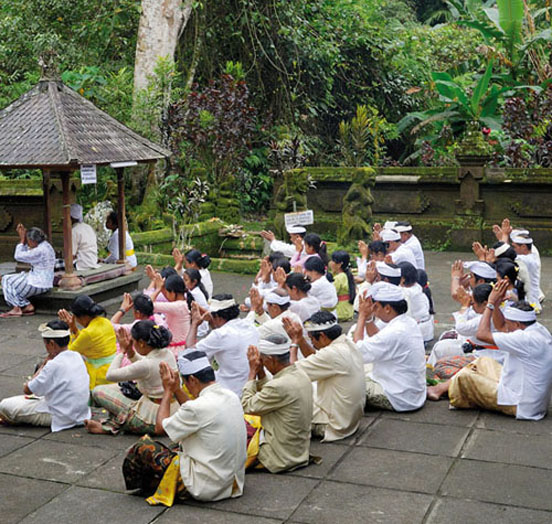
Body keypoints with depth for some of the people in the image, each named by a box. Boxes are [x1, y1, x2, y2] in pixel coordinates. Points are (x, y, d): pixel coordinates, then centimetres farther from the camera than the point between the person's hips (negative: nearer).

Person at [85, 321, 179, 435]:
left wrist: (122, 351, -4)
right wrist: (130, 351, 5)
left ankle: (111, 426, 13)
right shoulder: (168, 354, -1)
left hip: (153, 420, -9)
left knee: (98, 391, -2)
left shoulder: (147, 365, -25)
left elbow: (110, 375, -14)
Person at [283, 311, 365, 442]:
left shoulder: (333, 354, -27)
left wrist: (294, 342, -7)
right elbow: (315, 358, 15)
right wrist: (300, 339, 3)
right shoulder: (348, 344, 1)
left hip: (334, 425, -9)